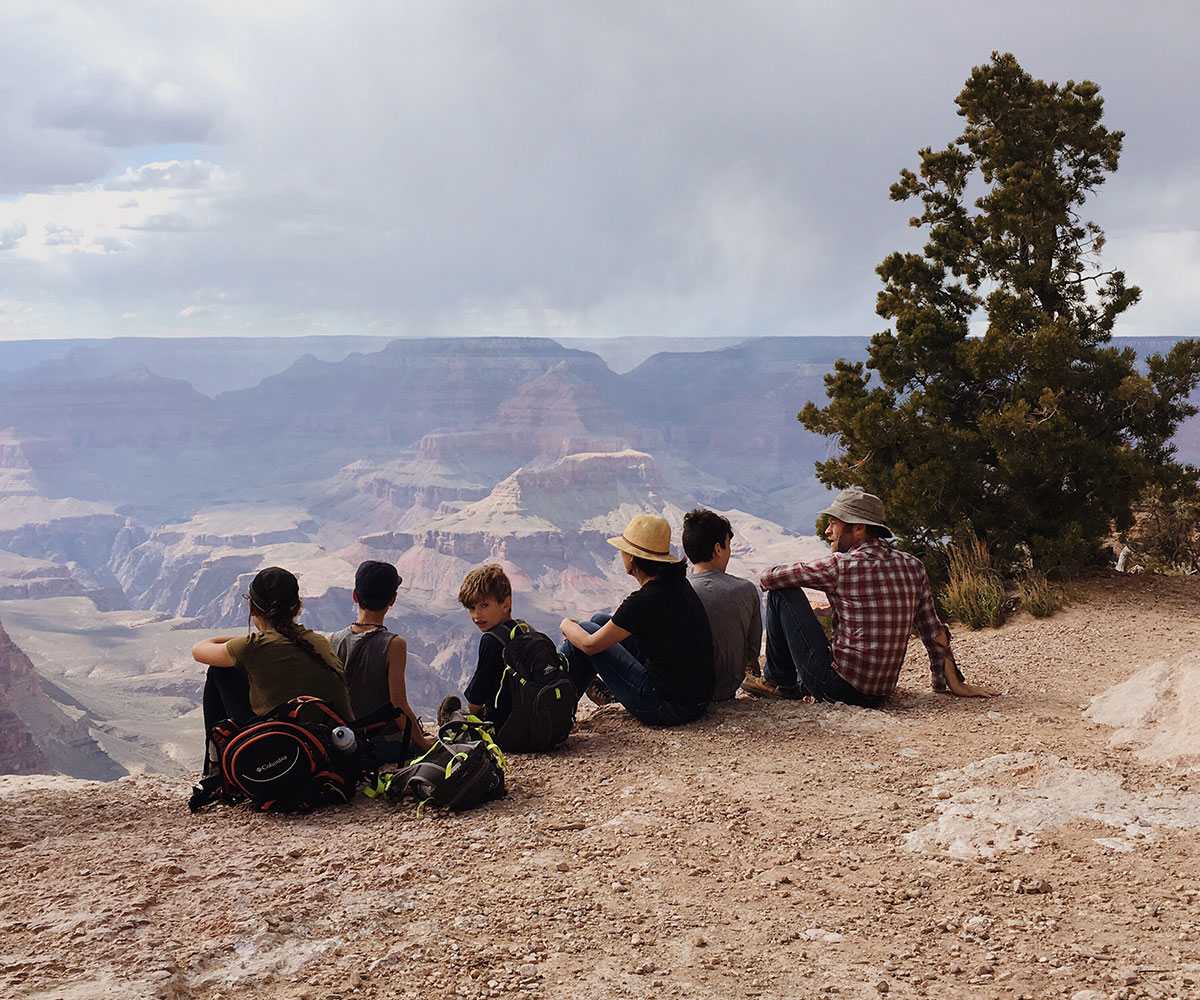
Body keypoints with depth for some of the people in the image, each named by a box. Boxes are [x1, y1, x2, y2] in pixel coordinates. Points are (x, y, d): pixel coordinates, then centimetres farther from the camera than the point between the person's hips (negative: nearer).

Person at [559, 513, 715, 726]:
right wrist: (577, 630, 23)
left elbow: (590, 645, -10)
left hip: (669, 708, -8)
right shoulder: (678, 584, 3)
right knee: (600, 621, 16)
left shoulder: (644, 601, -22)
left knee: (588, 630, 2)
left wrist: (567, 625, 11)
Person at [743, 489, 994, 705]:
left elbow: (767, 578, -5)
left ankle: (780, 682, 13)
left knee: (783, 594, 1)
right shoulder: (913, 566, 3)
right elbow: (934, 631, 7)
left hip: (838, 687, -7)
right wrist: (954, 683, 12)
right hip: (880, 694, 7)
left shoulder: (841, 565, -13)